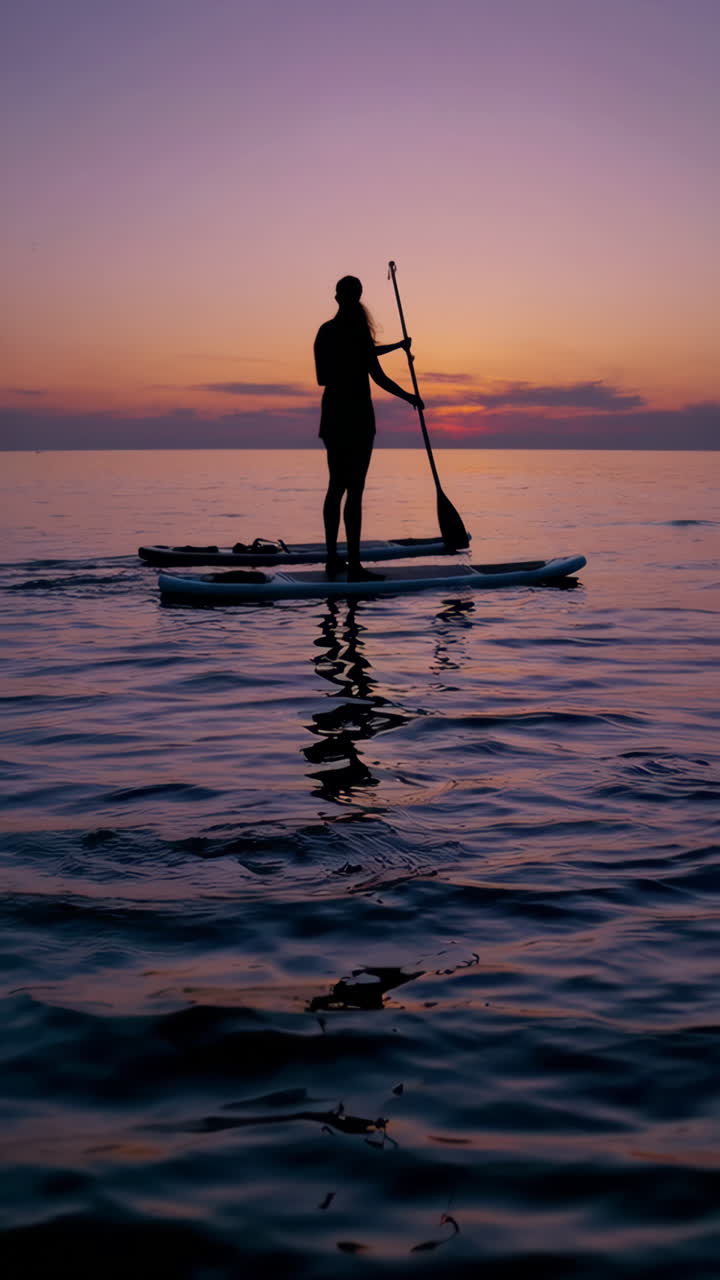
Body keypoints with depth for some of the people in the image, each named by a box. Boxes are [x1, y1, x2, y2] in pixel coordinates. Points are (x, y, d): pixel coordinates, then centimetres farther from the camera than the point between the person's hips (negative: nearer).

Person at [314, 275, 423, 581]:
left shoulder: (326, 330, 11)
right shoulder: (357, 329, -11)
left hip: (332, 413, 7)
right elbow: (377, 377, -13)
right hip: (356, 415, -7)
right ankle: (354, 566, -8)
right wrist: (410, 397, 1)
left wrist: (398, 346, 39)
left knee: (336, 486, 14)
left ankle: (332, 560, 19)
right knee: (354, 490, -8)